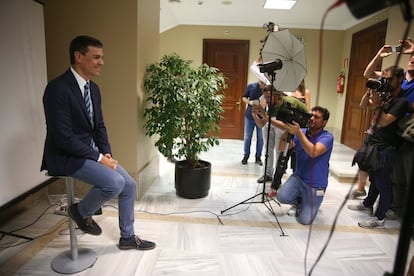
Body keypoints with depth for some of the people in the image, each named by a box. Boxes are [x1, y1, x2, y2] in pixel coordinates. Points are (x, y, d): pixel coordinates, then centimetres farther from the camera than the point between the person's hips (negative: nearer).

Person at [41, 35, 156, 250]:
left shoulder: (93, 88, 6)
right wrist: (99, 158, -20)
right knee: (115, 182, -26)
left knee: (129, 185, 2)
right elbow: (64, 138, -24)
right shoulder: (58, 88, -20)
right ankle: (81, 211, 6)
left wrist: (106, 152, -3)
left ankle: (127, 237, 21)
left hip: (91, 151, 8)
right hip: (67, 156, -8)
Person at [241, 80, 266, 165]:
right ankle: (246, 156, 21)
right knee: (247, 137, 7)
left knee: (260, 138, 6)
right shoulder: (251, 86, -4)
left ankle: (258, 157, 21)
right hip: (249, 116, 1)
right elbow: (244, 97, 6)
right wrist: (249, 102, -13)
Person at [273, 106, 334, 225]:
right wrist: (288, 132, -25)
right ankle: (299, 201, 14)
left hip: (316, 186, -3)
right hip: (298, 177, 4)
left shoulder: (327, 137, -14)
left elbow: (313, 152, -33)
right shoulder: (301, 132, -1)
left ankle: (309, 204, 26)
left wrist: (298, 132, -36)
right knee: (281, 196, -22)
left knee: (305, 220, -10)